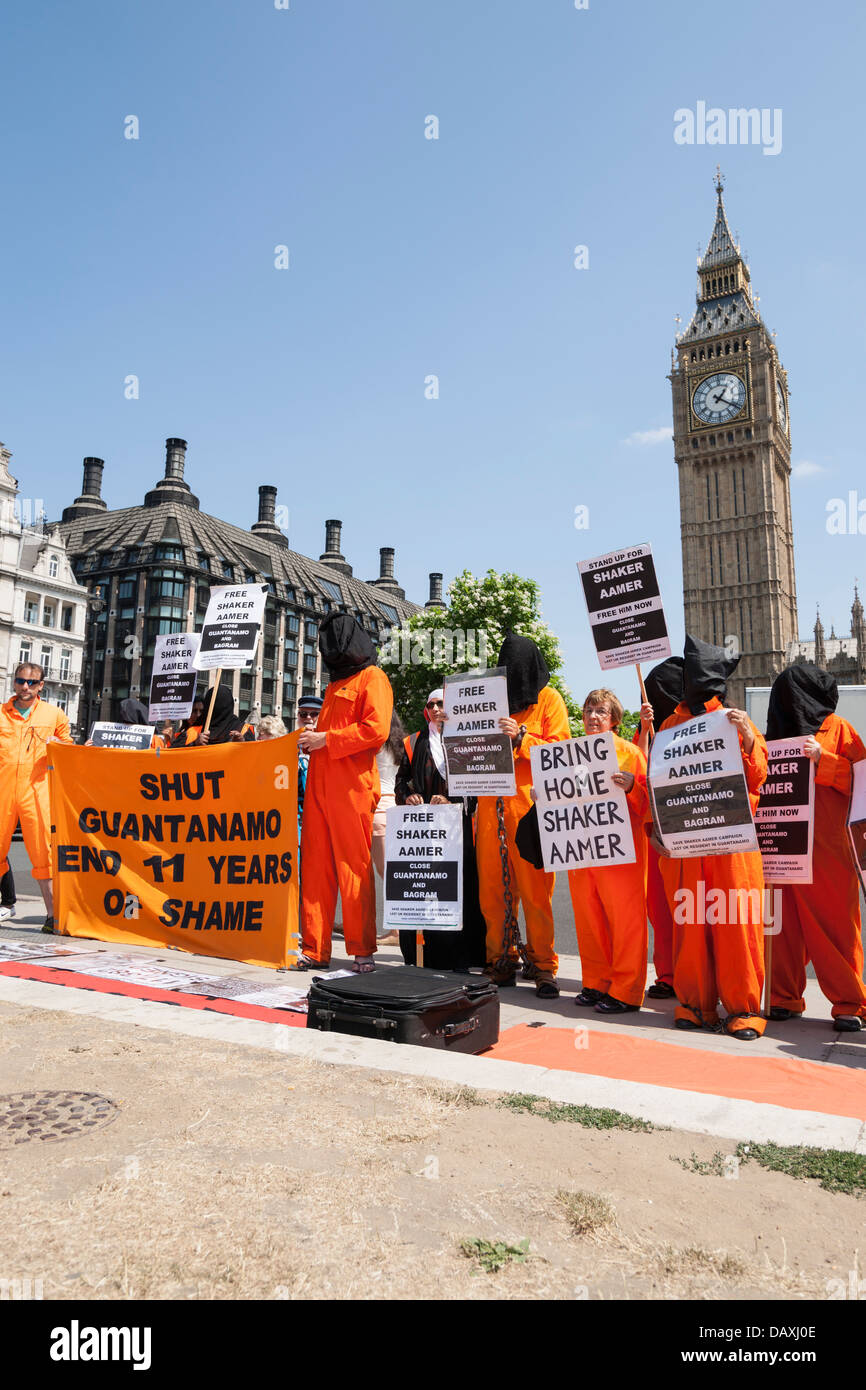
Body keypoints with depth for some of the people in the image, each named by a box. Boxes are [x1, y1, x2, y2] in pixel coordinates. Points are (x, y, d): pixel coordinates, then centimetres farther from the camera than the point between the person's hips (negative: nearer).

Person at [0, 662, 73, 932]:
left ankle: (52, 913, -3)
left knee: (43, 851, -6)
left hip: (36, 792, -2)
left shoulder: (54, 714, 10)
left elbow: (69, 749, 17)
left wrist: (59, 744, -4)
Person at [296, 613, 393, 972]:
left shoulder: (372, 677, -2)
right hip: (319, 785, 8)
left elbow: (376, 729, -15)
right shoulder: (337, 683, 25)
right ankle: (315, 949, 12)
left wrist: (327, 738, -11)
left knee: (353, 869, -4)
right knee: (316, 867, 6)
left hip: (351, 787, -8)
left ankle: (362, 951, 4)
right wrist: (313, 738, 12)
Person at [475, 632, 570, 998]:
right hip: (492, 802, 4)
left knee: (534, 888, -5)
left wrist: (520, 737, -15)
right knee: (491, 886, 3)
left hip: (530, 803, -4)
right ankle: (500, 962, 14)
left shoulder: (548, 699, 7)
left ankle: (543, 965, 6)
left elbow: (560, 750, -3)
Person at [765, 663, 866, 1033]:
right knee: (786, 922, 4)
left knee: (835, 923, 0)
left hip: (826, 845, -3)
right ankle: (785, 998, 13)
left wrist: (823, 760, -15)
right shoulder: (777, 732, 17)